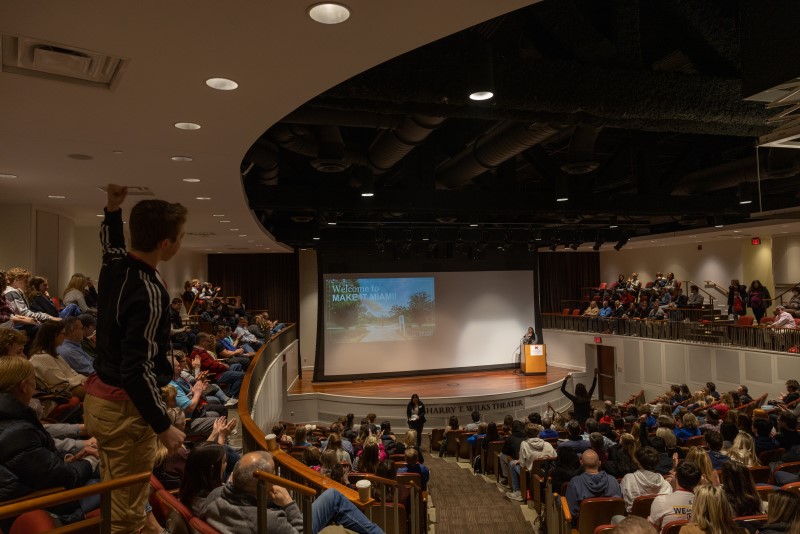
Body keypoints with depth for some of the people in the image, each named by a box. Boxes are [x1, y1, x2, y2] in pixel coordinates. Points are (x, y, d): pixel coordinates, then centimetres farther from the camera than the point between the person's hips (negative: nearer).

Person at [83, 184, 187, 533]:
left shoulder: (115, 266, 2)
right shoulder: (149, 292, -25)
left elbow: (111, 242, 30)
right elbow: (138, 371, -26)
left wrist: (113, 207, 20)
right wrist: (164, 426, -20)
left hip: (98, 397, 9)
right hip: (125, 408, -9)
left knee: (111, 500, 21)